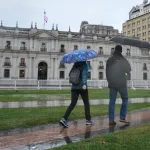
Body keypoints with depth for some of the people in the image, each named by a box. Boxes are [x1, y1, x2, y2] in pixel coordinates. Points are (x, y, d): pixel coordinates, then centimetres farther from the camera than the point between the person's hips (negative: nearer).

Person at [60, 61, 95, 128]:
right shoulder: (85, 65, -4)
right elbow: (84, 74, -20)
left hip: (74, 87, 5)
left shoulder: (75, 64, 13)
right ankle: (88, 120, 21)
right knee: (86, 103, 12)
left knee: (72, 104, 1)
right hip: (82, 87, -5)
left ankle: (64, 119, -14)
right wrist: (84, 84, -32)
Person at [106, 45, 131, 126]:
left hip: (112, 83, 4)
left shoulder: (109, 60, 5)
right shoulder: (123, 59, -6)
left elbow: (107, 72, 7)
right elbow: (128, 70, 2)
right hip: (121, 83, -3)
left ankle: (111, 120, 3)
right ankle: (122, 117, 5)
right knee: (125, 99, 11)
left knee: (112, 101, 5)